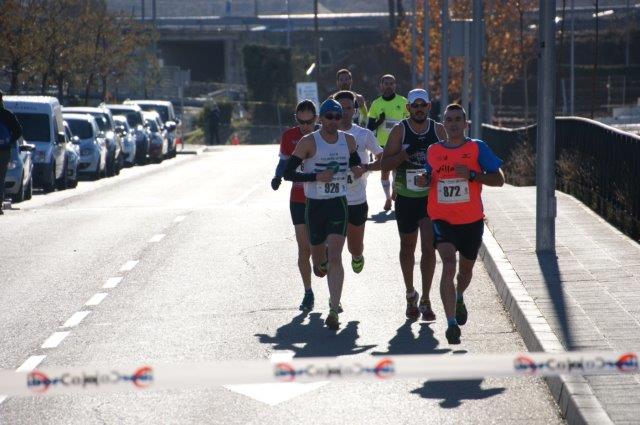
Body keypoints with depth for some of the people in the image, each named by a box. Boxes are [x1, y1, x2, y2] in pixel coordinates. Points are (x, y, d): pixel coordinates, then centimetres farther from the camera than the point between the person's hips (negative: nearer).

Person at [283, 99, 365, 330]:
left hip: (339, 204, 1)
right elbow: (288, 173, -9)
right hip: (314, 205, 0)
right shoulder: (309, 142, -7)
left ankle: (334, 311, -15)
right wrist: (316, 176, -19)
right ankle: (322, 258, 53)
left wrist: (357, 170, 0)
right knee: (318, 257, 12)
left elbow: (355, 162, 24)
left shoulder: (348, 140, 4)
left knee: (335, 258, -13)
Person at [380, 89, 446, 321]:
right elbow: (385, 163, -7)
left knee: (428, 245, -11)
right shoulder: (400, 130, -3)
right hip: (406, 198, 0)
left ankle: (425, 300, -7)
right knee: (407, 247, 12)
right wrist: (405, 153, -22)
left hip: (432, 197, 0)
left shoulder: (438, 130, 3)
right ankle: (410, 294, 31)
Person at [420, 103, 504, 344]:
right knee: (448, 265, -21)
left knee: (466, 268, 19)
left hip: (471, 220, 1)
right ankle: (451, 322, -25)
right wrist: (425, 181, -2)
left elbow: (498, 179, -4)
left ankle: (459, 298, 53)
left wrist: (472, 175, -19)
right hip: (442, 219, -1)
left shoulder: (477, 148, -3)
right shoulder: (433, 151, 5)